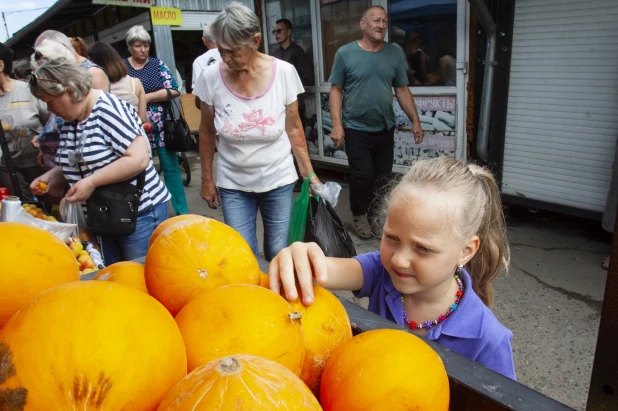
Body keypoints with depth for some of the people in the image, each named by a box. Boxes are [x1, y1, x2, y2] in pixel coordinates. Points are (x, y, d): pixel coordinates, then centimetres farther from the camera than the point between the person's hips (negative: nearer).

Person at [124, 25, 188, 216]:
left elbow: (174, 90, -7)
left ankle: (182, 211, 10)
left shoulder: (157, 64, 3)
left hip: (161, 127, 0)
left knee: (171, 168, 1)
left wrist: (144, 98, -12)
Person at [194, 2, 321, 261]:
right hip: (232, 185, 1)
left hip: (278, 181, 0)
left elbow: (294, 128, -1)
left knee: (278, 254, 10)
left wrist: (309, 174, -1)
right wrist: (206, 179, 6)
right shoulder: (211, 77, -10)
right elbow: (207, 133, 2)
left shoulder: (284, 72, -12)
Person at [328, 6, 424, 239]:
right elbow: (336, 90, -3)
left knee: (383, 176, 7)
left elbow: (402, 90, 10)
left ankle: (375, 214, 25)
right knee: (362, 175, -4)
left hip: (385, 129, 4)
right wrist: (337, 125, -12)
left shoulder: (395, 54, 6)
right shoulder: (345, 53, -3)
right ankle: (360, 215, 18)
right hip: (356, 129, -3)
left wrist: (415, 121, 5)